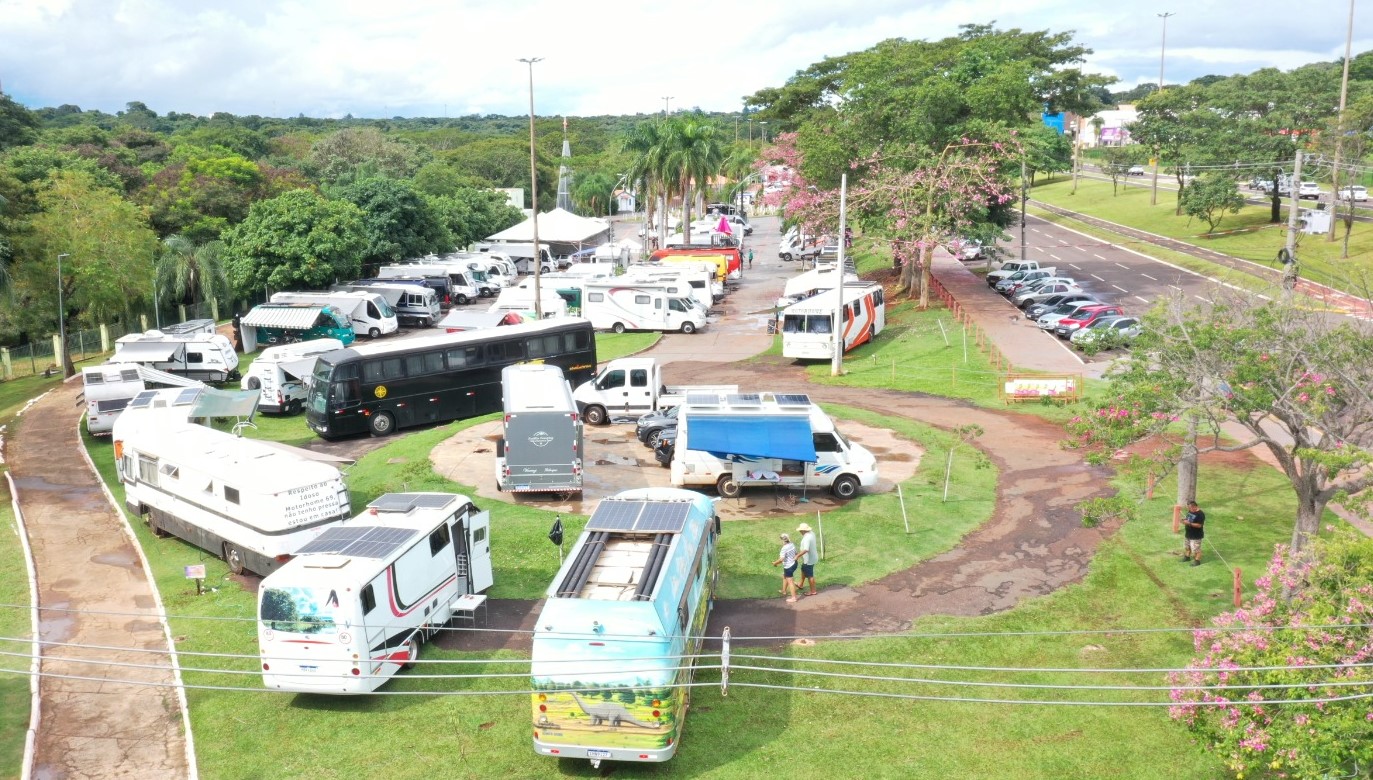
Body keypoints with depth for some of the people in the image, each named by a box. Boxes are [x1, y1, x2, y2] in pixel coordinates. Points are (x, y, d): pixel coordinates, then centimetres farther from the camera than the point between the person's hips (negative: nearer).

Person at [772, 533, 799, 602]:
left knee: (790, 581, -1)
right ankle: (784, 591, 42)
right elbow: (796, 553, 12)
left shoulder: (784, 548, -25)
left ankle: (793, 597, 2)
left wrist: (775, 563, -13)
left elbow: (781, 559, -28)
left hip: (788, 566, -9)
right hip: (794, 564, 9)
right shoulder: (792, 545, 0)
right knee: (784, 577, 28)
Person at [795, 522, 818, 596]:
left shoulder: (807, 538, -32)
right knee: (803, 569, 29)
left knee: (810, 575, 7)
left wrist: (797, 555, -36)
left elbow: (805, 550, -43)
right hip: (811, 557, 10)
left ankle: (813, 591, 22)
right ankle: (800, 584, 49)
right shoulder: (811, 534, -1)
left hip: (809, 559, -10)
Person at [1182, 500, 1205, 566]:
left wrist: (1189, 523, -32)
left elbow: (1199, 525, -26)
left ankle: (1197, 561, 15)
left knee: (1196, 549, 1)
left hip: (1196, 536, -9)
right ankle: (1187, 557, 43)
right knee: (1187, 546, 24)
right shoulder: (1190, 511, 3)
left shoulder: (1200, 514, -24)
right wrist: (1185, 520, -5)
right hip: (1188, 534, 9)